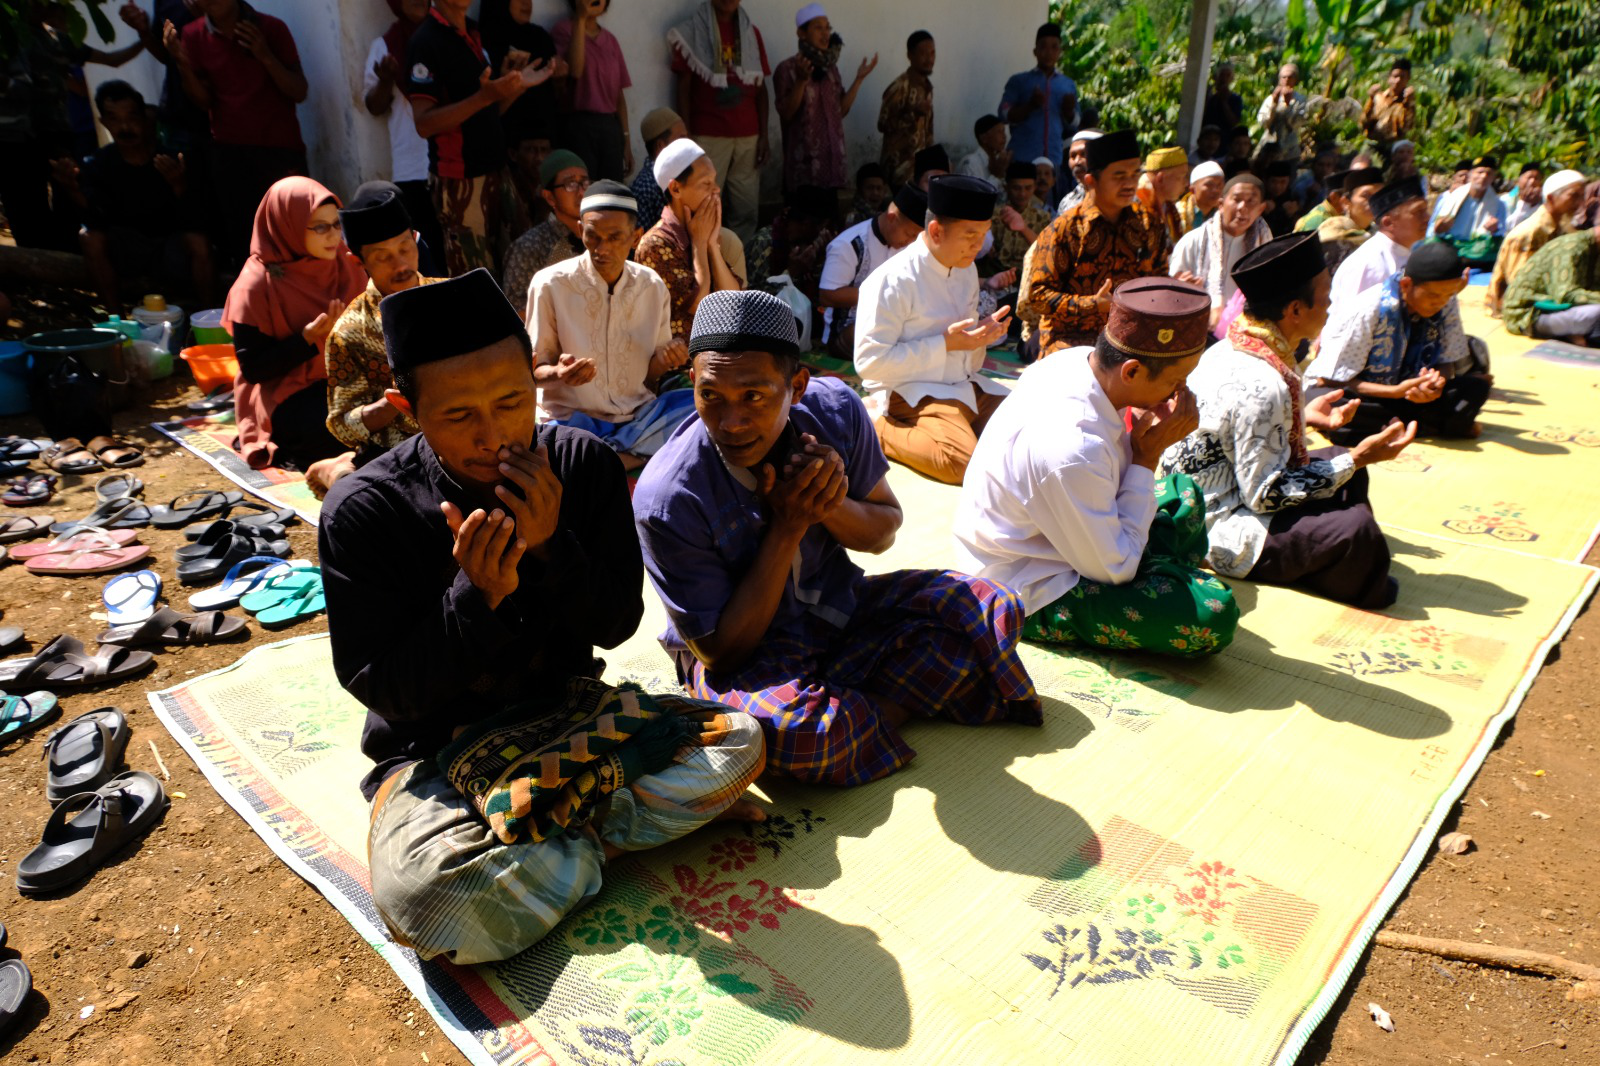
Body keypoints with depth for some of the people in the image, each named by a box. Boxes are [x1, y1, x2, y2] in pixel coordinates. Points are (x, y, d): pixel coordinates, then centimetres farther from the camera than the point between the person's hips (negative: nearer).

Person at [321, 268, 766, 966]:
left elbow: (617, 624, -4)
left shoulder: (585, 464, -7)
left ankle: (553, 835, -12)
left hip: (568, 718, 3)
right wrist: (477, 596, -28)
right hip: (436, 751, -2)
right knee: (431, 899, -33)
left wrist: (551, 546, -23)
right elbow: (381, 686, -12)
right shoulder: (362, 512, -15)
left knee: (737, 742, -14)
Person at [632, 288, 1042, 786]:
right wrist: (788, 526, -29)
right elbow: (720, 651, -20)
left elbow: (885, 530, 1)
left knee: (993, 610, -7)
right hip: (745, 654, -4)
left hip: (842, 608, 4)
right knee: (799, 732, -36)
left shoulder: (835, 410, -14)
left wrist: (832, 507, -24)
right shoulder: (667, 500, -27)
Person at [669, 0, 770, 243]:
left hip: (748, 135, 3)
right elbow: (684, 89, 1)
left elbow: (760, 88, 13)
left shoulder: (751, 33, 14)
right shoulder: (691, 31, 4)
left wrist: (764, 135, 4)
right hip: (708, 135, -3)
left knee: (747, 208, 0)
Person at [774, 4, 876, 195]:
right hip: (804, 159, -6)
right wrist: (801, 81, -25)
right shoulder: (787, 69, -6)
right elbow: (785, 115, -13)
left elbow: (841, 110, 12)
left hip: (831, 155, 6)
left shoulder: (831, 67, 13)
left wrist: (859, 79, 5)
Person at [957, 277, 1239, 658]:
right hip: (1033, 597, -10)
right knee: (1214, 614, -20)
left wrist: (1145, 445, -15)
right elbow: (1113, 569, -23)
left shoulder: (1079, 359, -11)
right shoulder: (1071, 448, -37)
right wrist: (1147, 457, -21)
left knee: (1183, 493, 21)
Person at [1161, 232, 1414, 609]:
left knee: (1342, 462, 17)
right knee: (1355, 529, -25)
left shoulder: (1229, 349, 2)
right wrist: (1358, 459, -17)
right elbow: (1266, 494, -22)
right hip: (1220, 535, -11)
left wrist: (1303, 417, 13)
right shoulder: (1262, 386, -27)